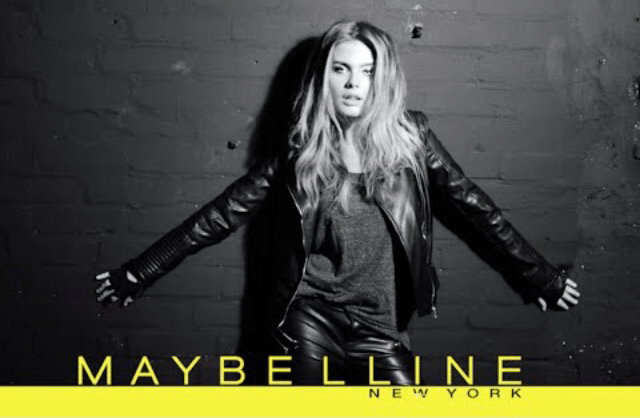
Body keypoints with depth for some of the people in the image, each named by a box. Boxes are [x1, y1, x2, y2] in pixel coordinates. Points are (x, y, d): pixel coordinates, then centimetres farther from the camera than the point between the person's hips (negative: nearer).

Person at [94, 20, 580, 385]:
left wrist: (541, 278, 11)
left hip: (380, 329, 1)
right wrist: (137, 275, 1)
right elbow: (220, 216, 1)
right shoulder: (299, 153, -1)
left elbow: (473, 208, 6)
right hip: (311, 322, -1)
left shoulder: (410, 137, -1)